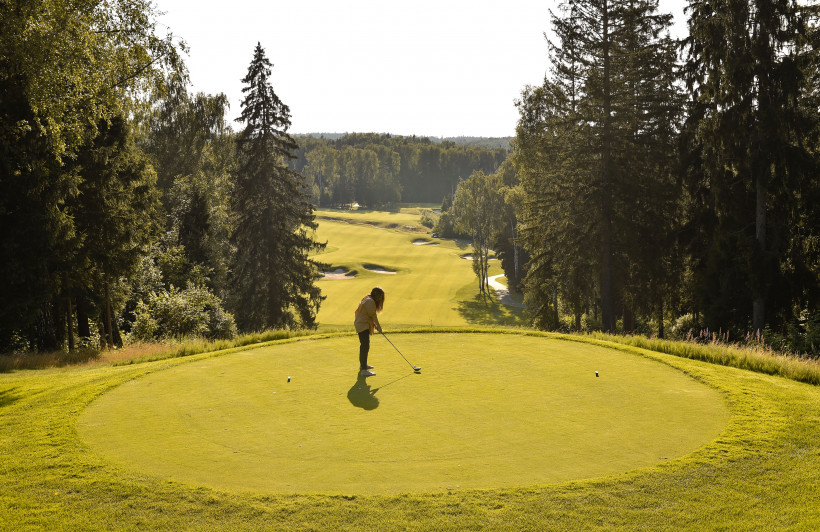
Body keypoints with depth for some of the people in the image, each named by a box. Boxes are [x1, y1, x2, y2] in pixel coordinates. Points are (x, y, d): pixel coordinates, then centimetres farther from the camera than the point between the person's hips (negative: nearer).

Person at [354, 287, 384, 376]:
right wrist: (378, 325, -2)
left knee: (364, 345, 24)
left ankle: (362, 365, 40)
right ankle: (364, 370, -20)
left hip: (361, 325, 11)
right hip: (363, 326, -11)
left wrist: (375, 325, 10)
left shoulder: (368, 300, 16)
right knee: (365, 346, -15)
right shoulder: (370, 301, -17)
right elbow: (373, 315, -13)